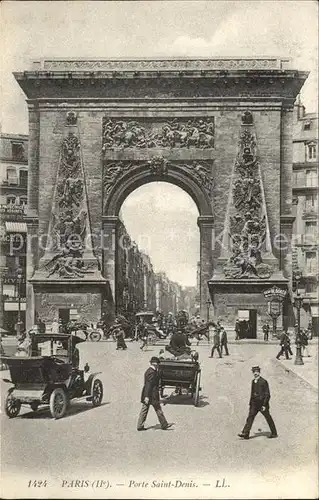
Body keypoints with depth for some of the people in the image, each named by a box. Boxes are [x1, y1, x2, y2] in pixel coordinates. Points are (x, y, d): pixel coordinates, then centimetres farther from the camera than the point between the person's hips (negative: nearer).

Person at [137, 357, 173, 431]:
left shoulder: (148, 371, 13)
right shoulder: (152, 372, -18)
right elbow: (148, 385, -21)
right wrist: (147, 396, -22)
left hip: (147, 394, 9)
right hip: (152, 394, -9)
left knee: (144, 410, 9)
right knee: (158, 409, 3)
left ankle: (140, 426, 9)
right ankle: (164, 425, 14)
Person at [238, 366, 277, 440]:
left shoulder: (264, 382, -12)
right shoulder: (253, 381, 10)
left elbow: (267, 394, -12)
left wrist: (264, 405, -17)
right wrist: (250, 403, 15)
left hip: (262, 404, -6)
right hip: (254, 403, 6)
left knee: (268, 419, 7)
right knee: (250, 417, -3)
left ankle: (274, 433, 22)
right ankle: (245, 434, -7)